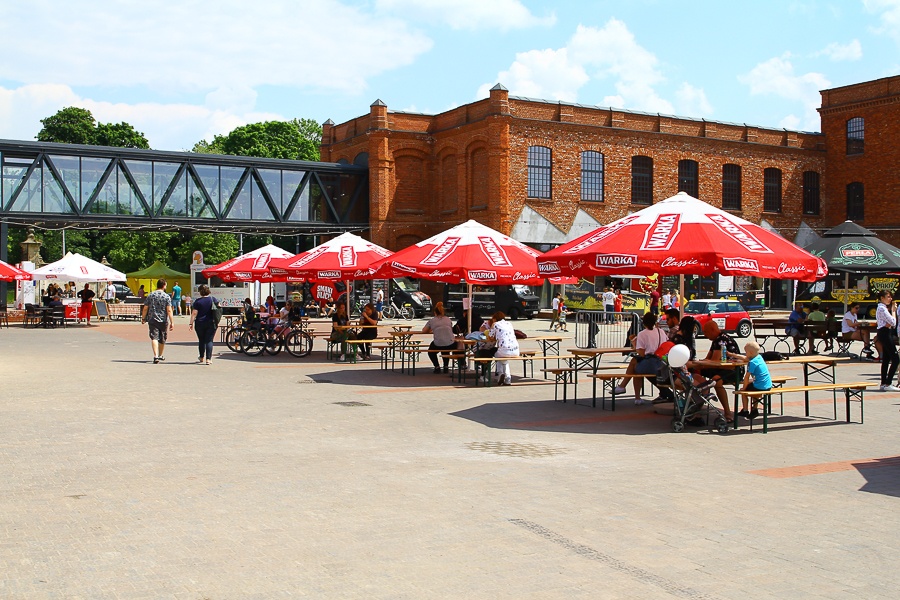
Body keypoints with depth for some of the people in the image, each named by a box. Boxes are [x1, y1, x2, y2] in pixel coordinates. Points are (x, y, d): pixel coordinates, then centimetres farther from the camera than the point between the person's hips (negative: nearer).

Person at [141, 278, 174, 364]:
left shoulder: (150, 295, 2)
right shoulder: (166, 297, -6)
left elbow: (145, 308, 4)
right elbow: (169, 310, -12)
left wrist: (143, 318, 17)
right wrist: (172, 322, -11)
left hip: (152, 320, 1)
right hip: (163, 321, -1)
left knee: (154, 338, -7)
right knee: (162, 339, 15)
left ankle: (156, 356, -24)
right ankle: (160, 356, 31)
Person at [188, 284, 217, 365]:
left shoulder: (198, 301, -7)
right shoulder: (213, 299, 0)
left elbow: (194, 313, -9)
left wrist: (191, 323, -5)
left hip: (200, 323, -1)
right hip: (211, 323, 1)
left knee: (201, 340, 14)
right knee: (209, 340, 0)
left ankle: (201, 358, 26)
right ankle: (208, 359, -9)